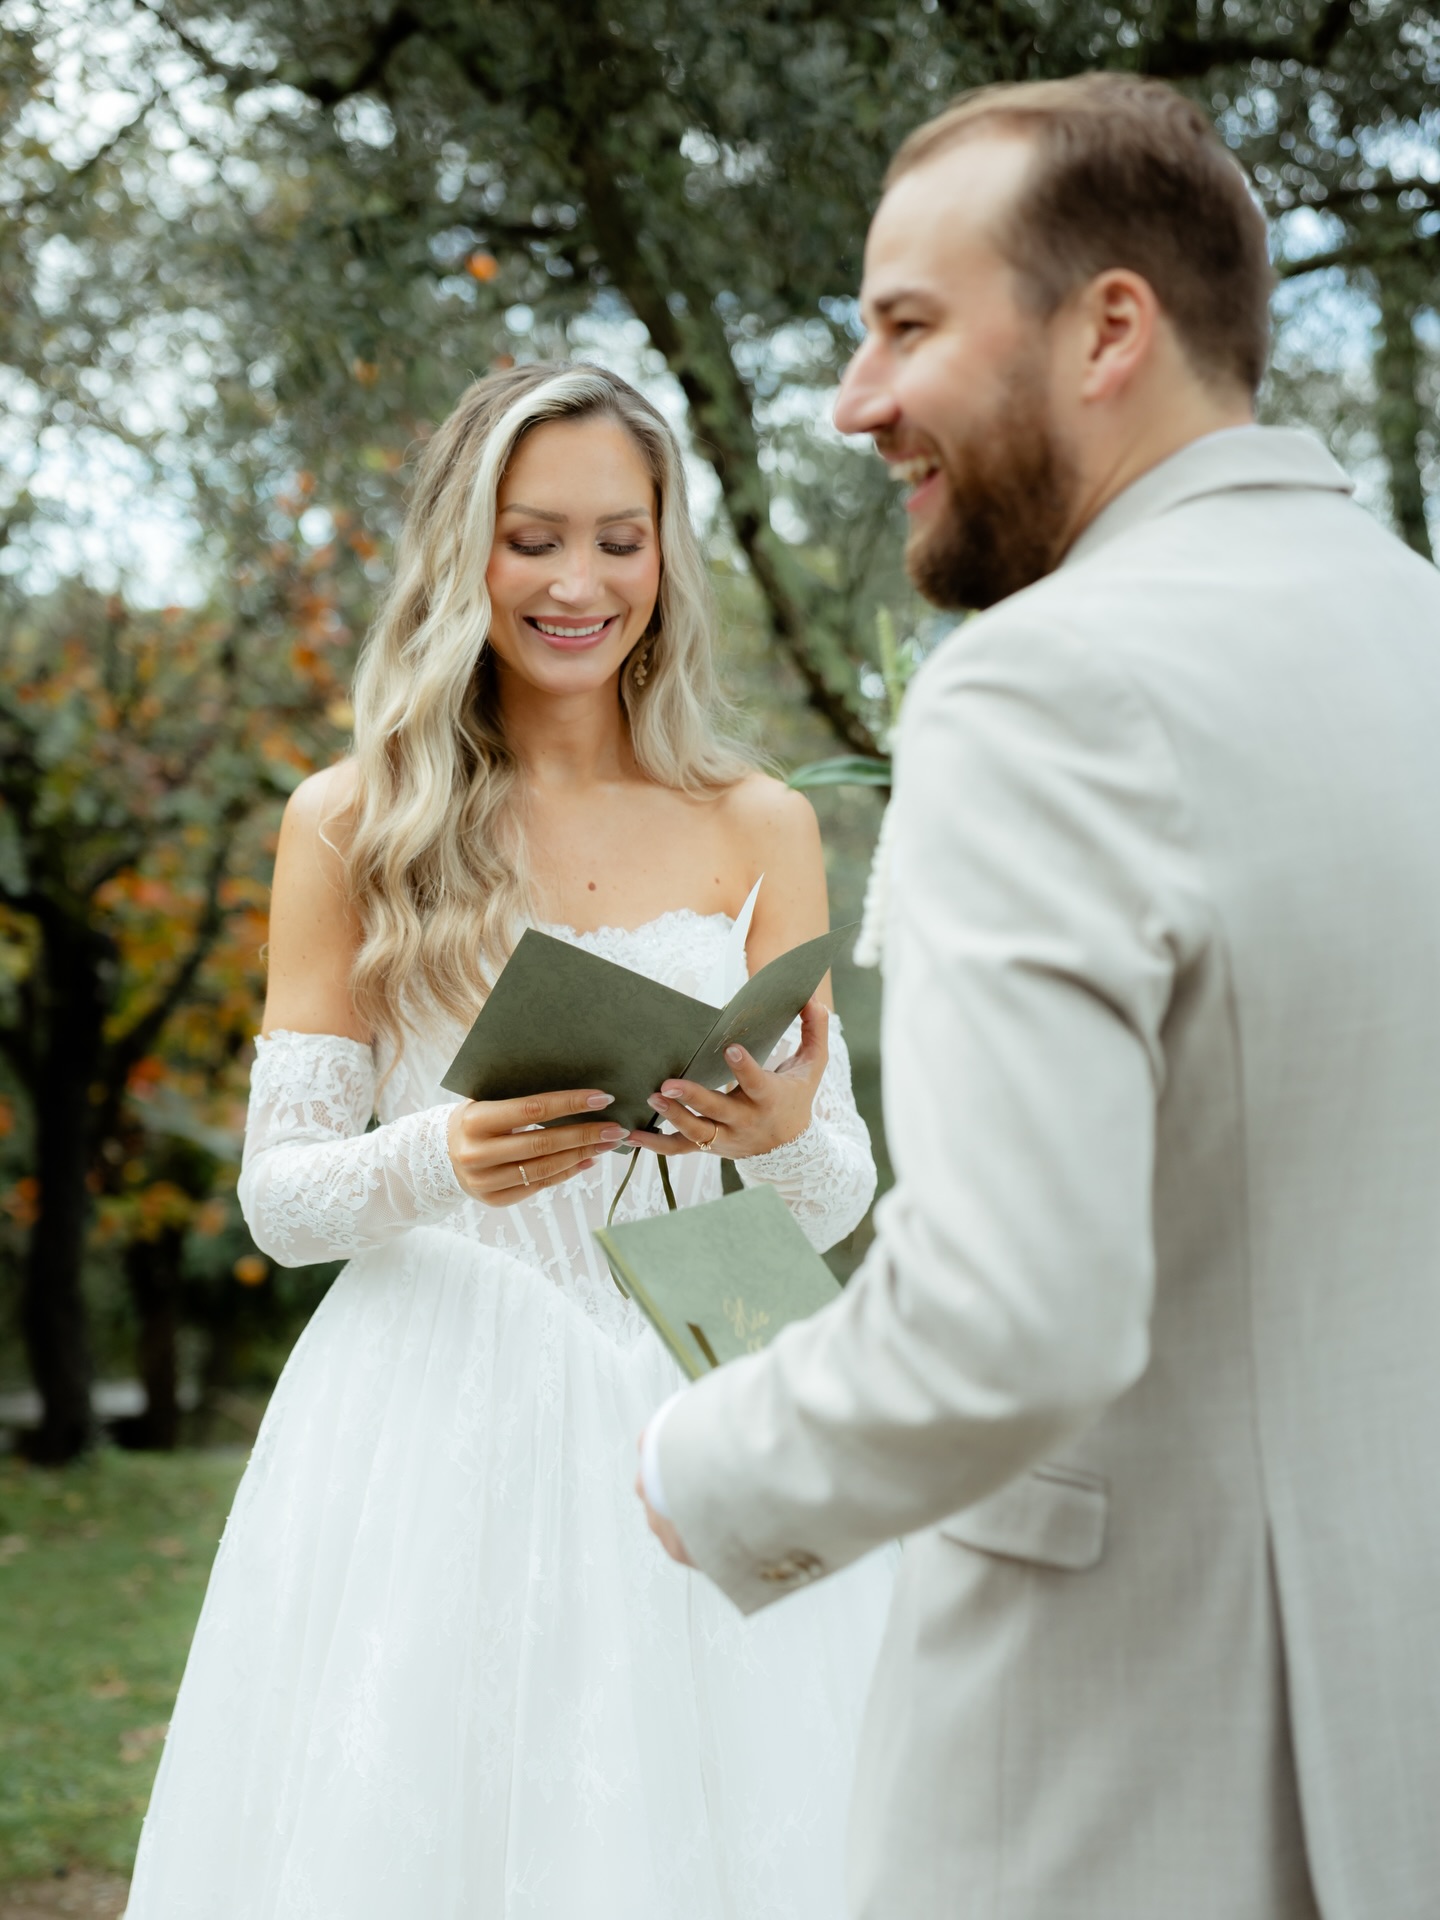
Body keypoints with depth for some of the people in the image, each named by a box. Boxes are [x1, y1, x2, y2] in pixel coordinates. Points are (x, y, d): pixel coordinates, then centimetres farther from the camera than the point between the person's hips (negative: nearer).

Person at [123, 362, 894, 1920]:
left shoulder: (756, 828, 5)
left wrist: (784, 1134, -18)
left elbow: (839, 1197, 5)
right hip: (430, 1424, -1)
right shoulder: (353, 826, 1)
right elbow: (276, 1192, -1)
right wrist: (440, 1160, -21)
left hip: (688, 1423, 1)